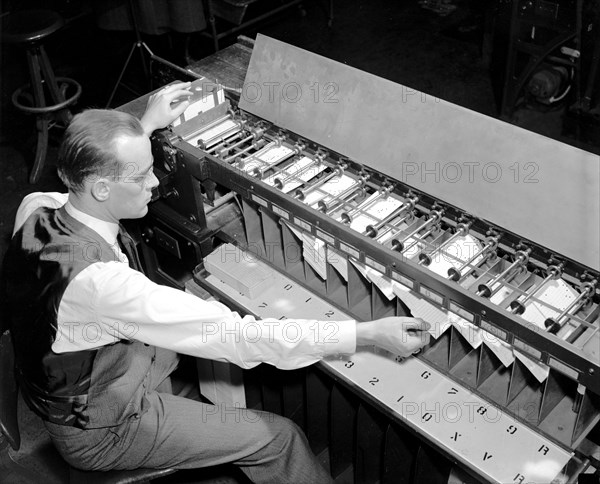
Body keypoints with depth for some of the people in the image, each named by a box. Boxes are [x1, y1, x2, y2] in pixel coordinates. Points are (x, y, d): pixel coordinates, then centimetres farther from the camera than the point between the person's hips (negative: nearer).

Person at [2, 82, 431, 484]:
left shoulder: (36, 208, -15)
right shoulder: (95, 280, -41)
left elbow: (86, 177, 12)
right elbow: (234, 335, -39)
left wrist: (147, 126, 12)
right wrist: (369, 334, -34)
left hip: (66, 390, 9)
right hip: (101, 432, -8)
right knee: (279, 436, -2)